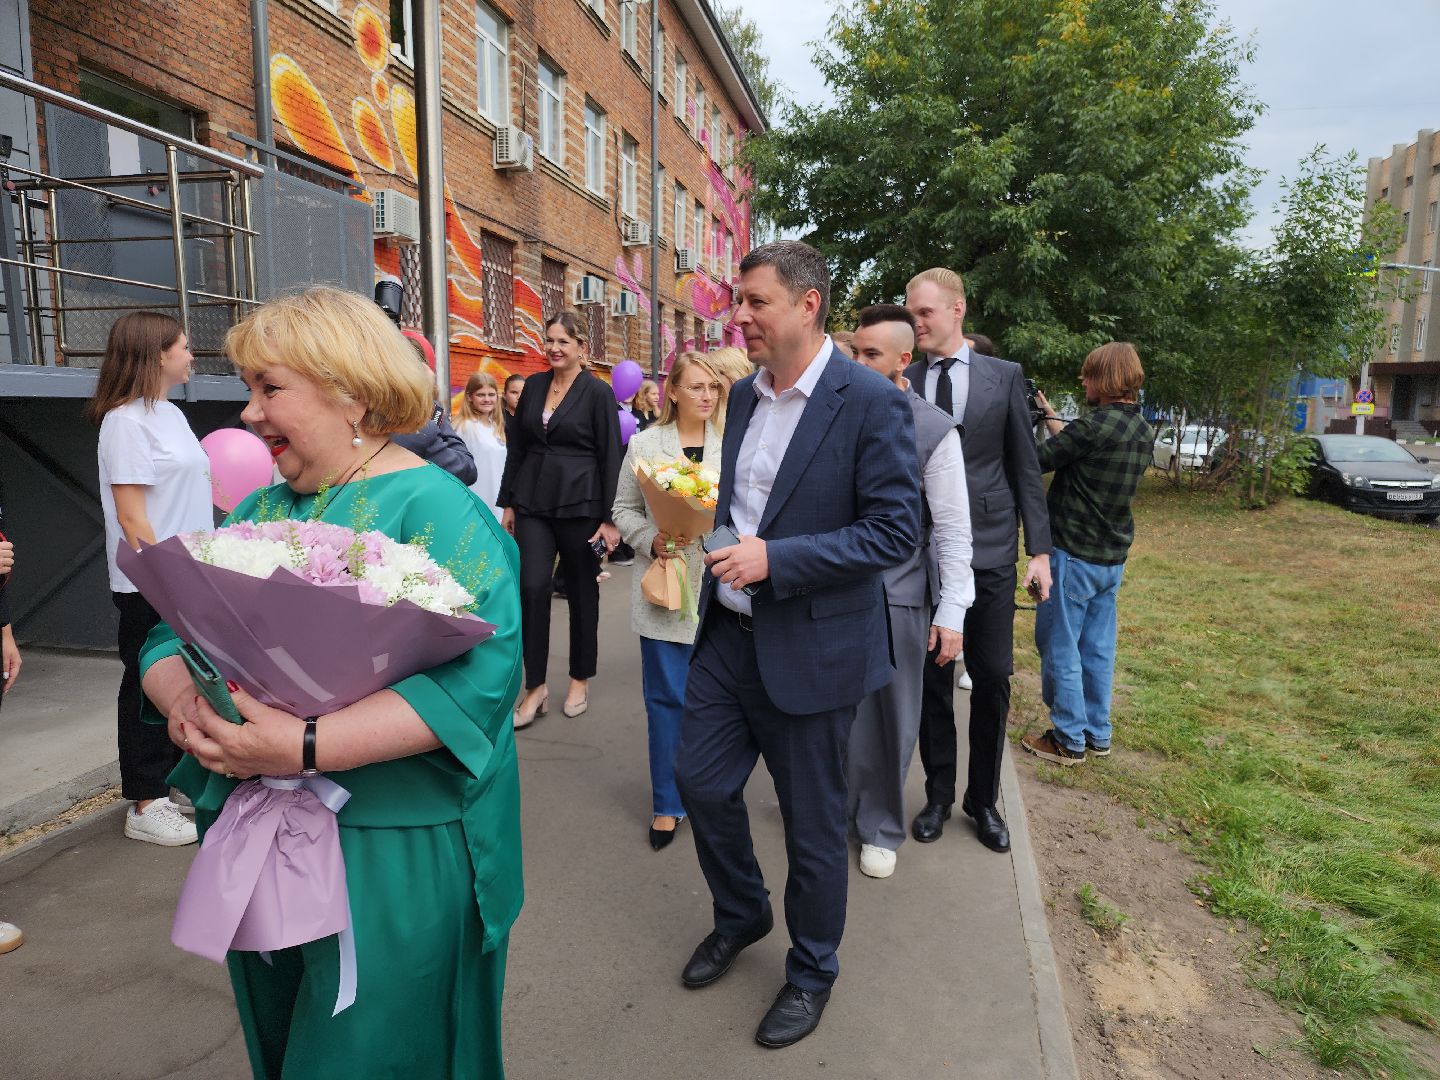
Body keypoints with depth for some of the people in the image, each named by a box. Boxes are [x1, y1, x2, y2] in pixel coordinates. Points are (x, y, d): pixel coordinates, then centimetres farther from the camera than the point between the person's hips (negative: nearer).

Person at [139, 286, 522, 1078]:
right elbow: (171, 635, 9)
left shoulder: (433, 509, -15)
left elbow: (479, 672, -26)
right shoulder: (259, 512, 8)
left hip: (393, 857, -6)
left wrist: (306, 746, -30)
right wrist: (182, 703, -13)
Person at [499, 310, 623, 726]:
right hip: (533, 503, 3)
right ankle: (535, 687, 6)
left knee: (581, 592, 8)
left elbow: (611, 458, -6)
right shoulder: (533, 386, 9)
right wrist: (508, 502, 12)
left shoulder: (597, 392, -4)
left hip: (580, 505, -3)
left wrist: (610, 518, -10)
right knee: (532, 588, -6)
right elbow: (517, 447, 14)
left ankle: (580, 680, 24)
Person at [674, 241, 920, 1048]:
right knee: (702, 781, 15)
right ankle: (741, 917, 44)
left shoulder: (871, 402, -15)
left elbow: (897, 531, -18)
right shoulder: (746, 394, 7)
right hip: (730, 632, 7)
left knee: (813, 822, 10)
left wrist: (775, 558, -24)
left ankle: (812, 972, 37)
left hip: (810, 649, -6)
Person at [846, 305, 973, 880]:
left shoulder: (935, 430, -7)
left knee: (891, 717, 10)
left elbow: (953, 528, -6)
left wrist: (952, 612, -8)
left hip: (898, 594, -2)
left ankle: (880, 827, 29)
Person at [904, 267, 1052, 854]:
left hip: (988, 549, 0)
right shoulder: (900, 382, 2)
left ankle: (984, 800, 26)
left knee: (992, 679, 6)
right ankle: (939, 794, 28)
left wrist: (1039, 549, 0)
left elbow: (1025, 468, 3)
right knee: (931, 678, 10)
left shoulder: (1004, 376, 3)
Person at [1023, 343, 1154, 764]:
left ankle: (1070, 740, 12)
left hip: (1074, 555, -8)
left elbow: (1037, 460, -14)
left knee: (1059, 647, 3)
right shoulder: (1143, 432, 6)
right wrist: (1049, 415, 20)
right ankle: (1097, 735, 25)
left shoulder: (1097, 425, -20)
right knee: (1098, 649, 15)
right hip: (1113, 558, 8)